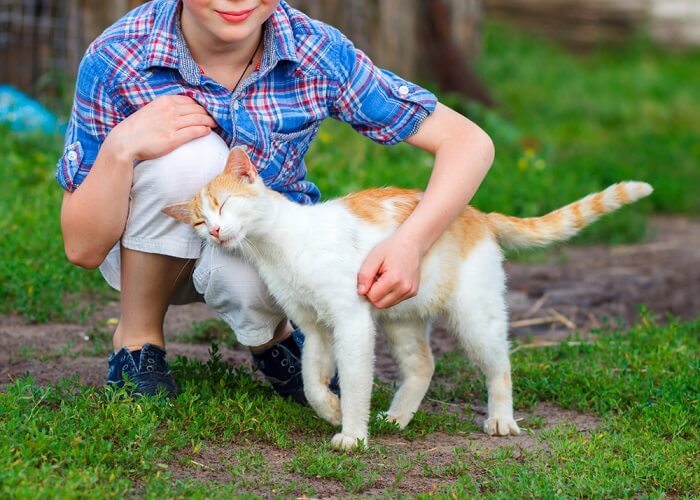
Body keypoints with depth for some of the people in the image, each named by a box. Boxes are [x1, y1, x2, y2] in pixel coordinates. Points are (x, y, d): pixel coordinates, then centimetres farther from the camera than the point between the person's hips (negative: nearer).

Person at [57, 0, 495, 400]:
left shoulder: (317, 54, -22)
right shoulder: (116, 58, -25)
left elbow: (469, 143, -21)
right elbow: (83, 248, -22)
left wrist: (411, 242, -37)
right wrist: (120, 148, -39)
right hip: (153, 251, 0)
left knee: (243, 272, -36)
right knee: (191, 153, -32)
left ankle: (270, 335, 2)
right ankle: (137, 341, -9)